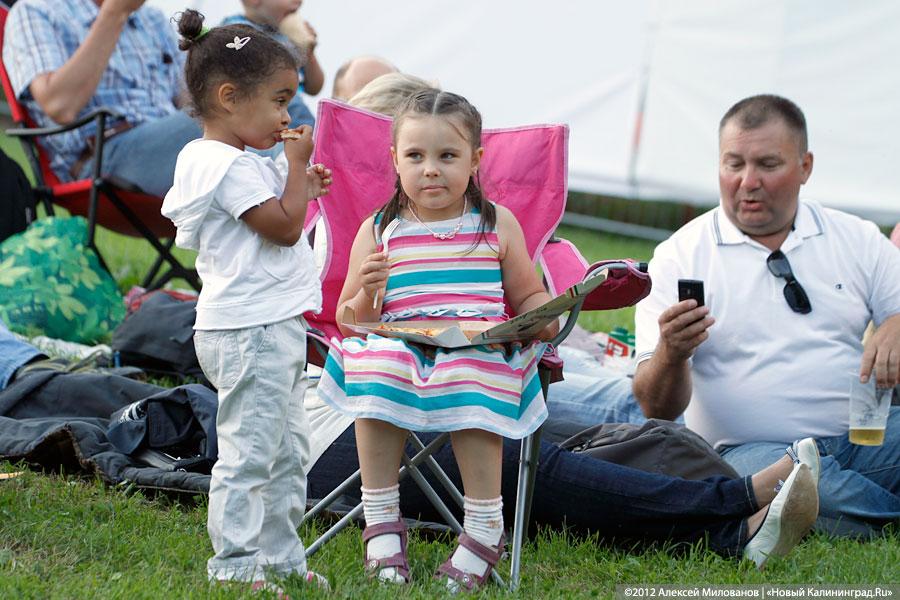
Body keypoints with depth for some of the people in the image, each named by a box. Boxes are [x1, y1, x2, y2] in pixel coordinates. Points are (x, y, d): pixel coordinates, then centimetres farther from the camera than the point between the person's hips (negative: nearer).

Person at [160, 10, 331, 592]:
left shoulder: (210, 160, 16)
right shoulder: (231, 167, -18)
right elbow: (283, 226, -20)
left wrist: (301, 187, 16)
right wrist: (297, 165, -11)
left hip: (274, 330, 11)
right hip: (250, 331, -11)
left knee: (287, 451, 17)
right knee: (250, 452, -6)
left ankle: (281, 557, 25)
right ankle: (235, 566, 0)